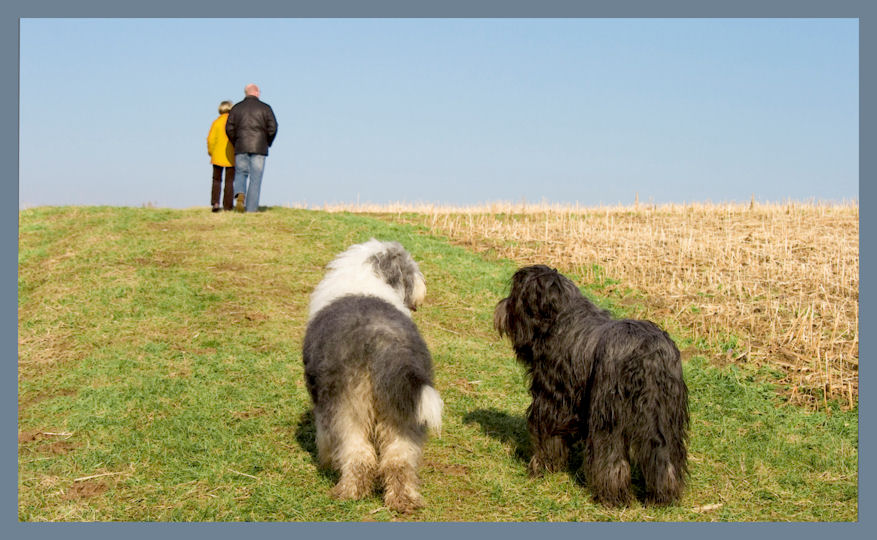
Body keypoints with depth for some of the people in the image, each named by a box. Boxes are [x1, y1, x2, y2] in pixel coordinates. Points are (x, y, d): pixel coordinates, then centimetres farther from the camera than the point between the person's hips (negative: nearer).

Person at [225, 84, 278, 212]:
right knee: (255, 178, 2)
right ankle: (251, 209, -2)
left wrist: (235, 143, 13)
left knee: (240, 174, 14)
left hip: (241, 148, 2)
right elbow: (272, 128, -5)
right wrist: (267, 143, 9)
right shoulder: (265, 108, 3)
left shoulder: (237, 108, 8)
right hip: (259, 148, -2)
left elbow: (229, 128, 2)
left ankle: (240, 194, -16)